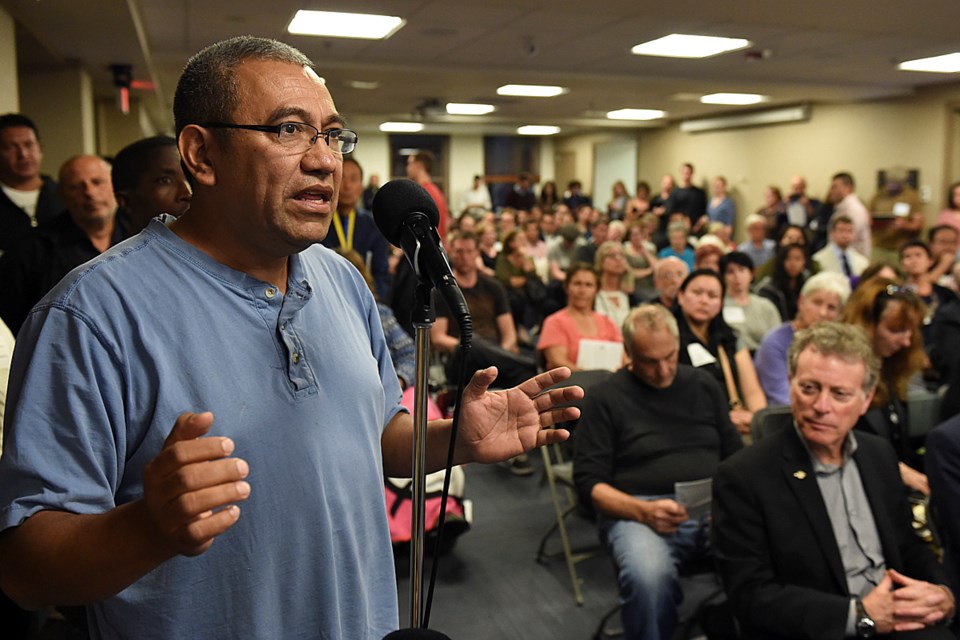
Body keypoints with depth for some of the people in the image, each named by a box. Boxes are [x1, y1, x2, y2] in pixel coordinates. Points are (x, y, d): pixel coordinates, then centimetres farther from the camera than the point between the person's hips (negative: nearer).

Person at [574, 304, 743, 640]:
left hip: (713, 507, 4)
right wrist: (643, 511, -17)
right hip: (637, 510, -3)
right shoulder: (605, 397, 5)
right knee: (647, 577, -36)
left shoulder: (703, 384, 16)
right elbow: (589, 482, 0)